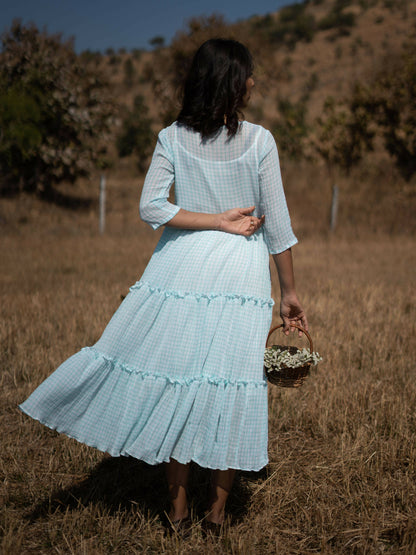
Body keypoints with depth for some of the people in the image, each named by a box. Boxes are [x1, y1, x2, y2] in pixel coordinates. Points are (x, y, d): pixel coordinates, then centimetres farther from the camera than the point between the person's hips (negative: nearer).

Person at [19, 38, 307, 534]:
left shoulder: (172, 138, -1)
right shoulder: (259, 141, -6)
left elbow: (151, 207, -10)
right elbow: (277, 222, -5)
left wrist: (217, 222, -4)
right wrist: (289, 293, 3)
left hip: (181, 269, 2)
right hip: (240, 278, -1)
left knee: (176, 378, 11)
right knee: (230, 386, 8)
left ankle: (178, 506, 21)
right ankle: (217, 509, 18)